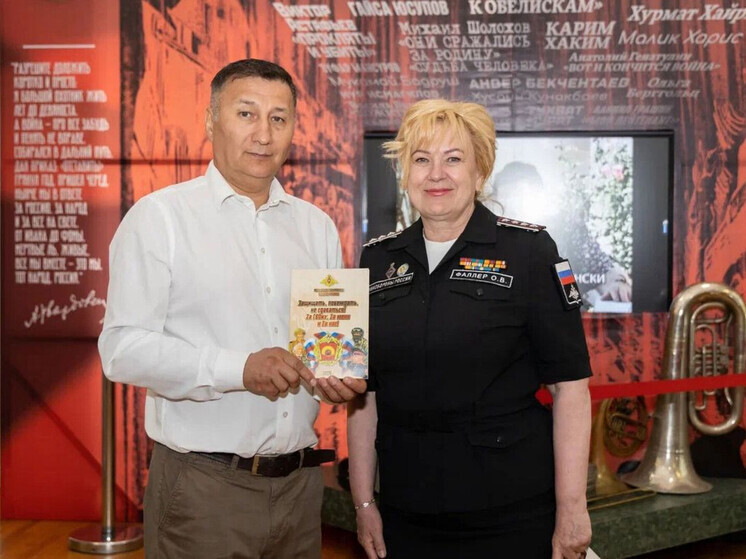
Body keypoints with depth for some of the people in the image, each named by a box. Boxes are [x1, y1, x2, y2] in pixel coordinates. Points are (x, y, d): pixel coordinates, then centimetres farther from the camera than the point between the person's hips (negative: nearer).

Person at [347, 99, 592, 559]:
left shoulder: (529, 251, -7)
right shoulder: (379, 260, 4)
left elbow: (570, 386, -9)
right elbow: (364, 392, 6)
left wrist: (571, 508, -12)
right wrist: (364, 501, 5)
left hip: (511, 510, -3)